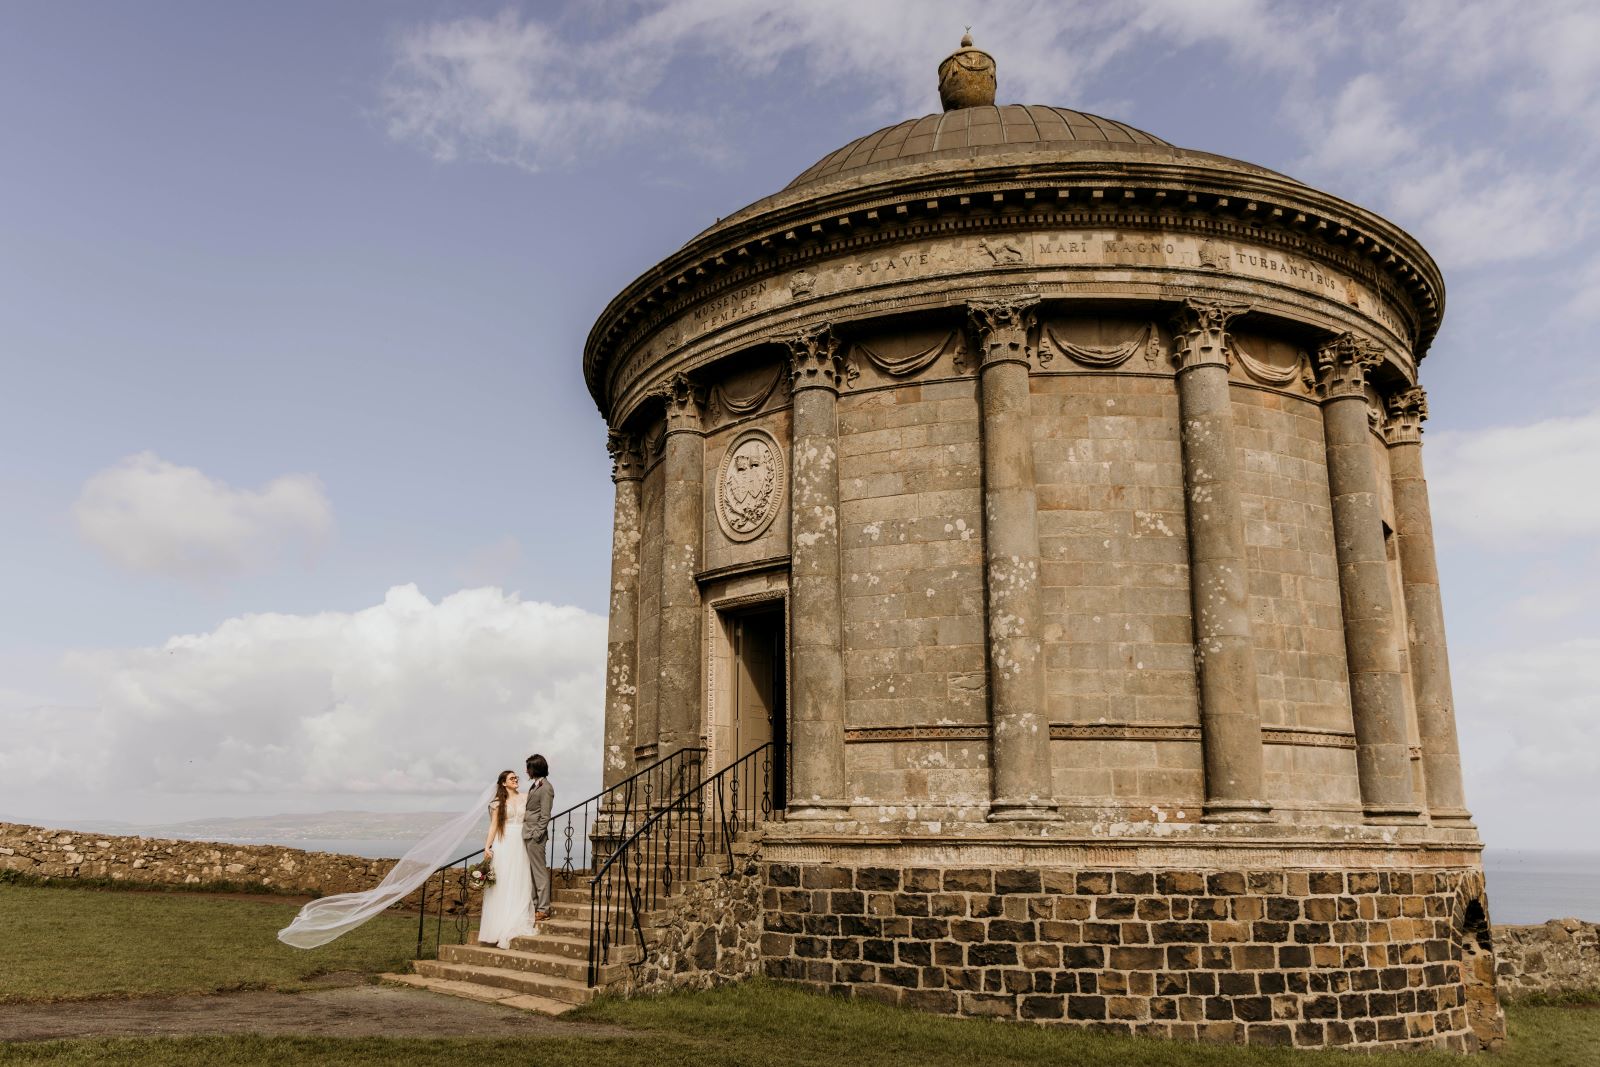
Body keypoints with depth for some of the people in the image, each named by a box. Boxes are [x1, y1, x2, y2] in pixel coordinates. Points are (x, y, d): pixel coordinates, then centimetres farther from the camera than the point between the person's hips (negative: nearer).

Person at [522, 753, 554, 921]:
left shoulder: (545, 788, -14)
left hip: (536, 836, -9)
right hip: (528, 835, 9)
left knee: (540, 872, -4)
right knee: (531, 871, 14)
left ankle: (543, 909, 1)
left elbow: (545, 816, -16)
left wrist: (537, 834, -18)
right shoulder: (534, 785, 13)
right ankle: (534, 905, 22)